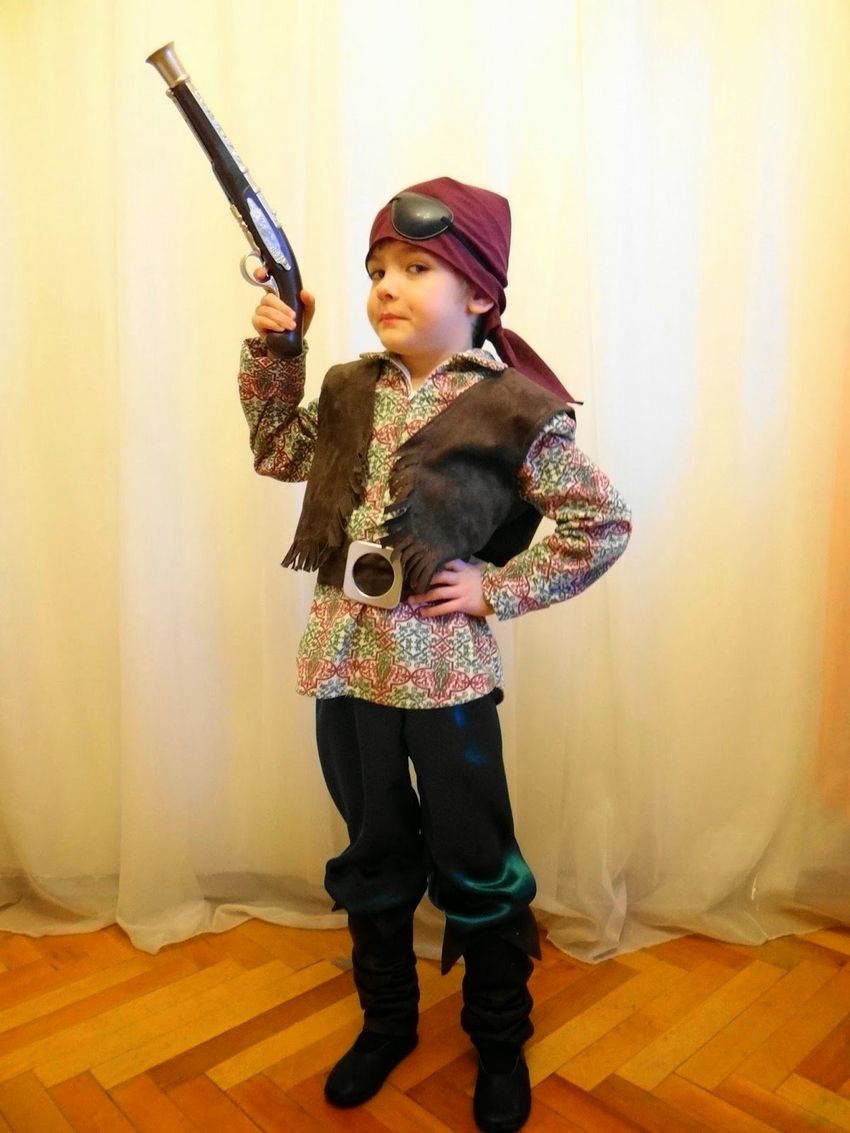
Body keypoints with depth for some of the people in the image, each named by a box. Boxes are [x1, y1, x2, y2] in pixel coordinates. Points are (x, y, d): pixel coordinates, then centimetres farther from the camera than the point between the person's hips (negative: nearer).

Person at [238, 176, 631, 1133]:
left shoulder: (513, 408, -10)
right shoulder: (351, 390, 6)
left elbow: (604, 523, -5)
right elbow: (278, 453, 21)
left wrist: (497, 589, -11)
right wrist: (271, 353, 9)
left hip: (444, 669, -4)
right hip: (345, 660, 5)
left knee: (473, 863, 12)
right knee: (372, 853, 20)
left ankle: (500, 1042, 37)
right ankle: (386, 1021, 43)